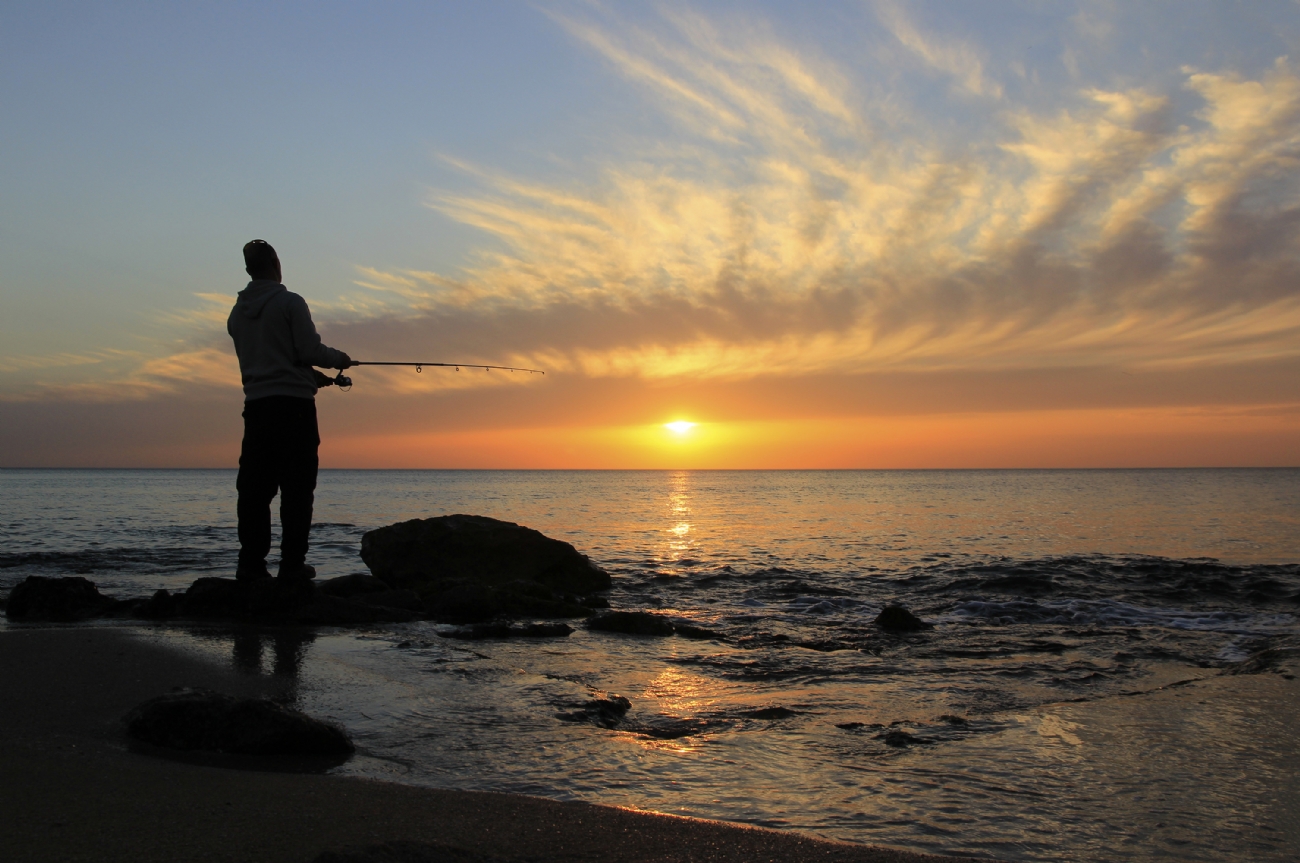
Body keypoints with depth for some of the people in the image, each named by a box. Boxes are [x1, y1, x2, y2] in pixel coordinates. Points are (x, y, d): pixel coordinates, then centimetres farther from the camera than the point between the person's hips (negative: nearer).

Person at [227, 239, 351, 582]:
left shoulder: (238, 313, 14)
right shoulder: (289, 302, -5)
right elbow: (310, 350, -11)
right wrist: (339, 358, 10)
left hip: (256, 404, 6)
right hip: (293, 403, -5)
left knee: (255, 486, 5)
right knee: (297, 486, -2)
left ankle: (251, 563, 4)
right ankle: (292, 563, -4)